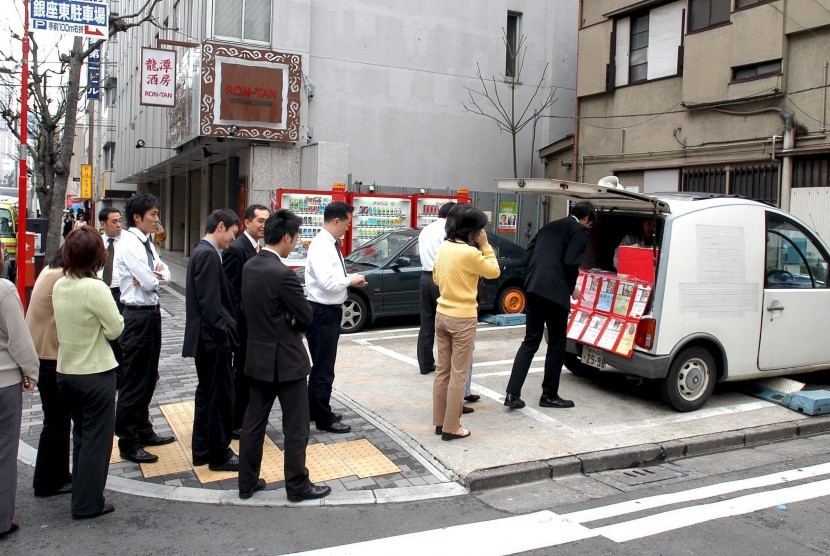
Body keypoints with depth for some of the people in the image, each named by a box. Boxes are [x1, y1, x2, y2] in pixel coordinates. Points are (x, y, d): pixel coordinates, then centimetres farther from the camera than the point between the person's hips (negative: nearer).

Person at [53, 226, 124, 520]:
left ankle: (80, 496, 30)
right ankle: (88, 503, 13)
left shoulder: (59, 286, 1)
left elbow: (63, 324, 10)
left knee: (81, 435, 20)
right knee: (97, 438, 6)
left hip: (66, 371, 7)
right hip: (95, 373, -7)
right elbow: (115, 329, -16)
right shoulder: (95, 288, -21)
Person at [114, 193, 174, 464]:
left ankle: (143, 431, 33)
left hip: (152, 313, 9)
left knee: (149, 378, 19)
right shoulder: (129, 244, -16)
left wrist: (153, 275, -13)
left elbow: (165, 275, 7)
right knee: (133, 381, 0)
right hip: (138, 316, -9)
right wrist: (155, 275, -1)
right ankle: (128, 444, 11)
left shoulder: (147, 243, 12)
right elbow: (149, 282, -21)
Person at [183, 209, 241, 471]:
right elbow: (209, 301, -22)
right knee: (220, 397, -1)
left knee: (207, 393, 17)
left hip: (206, 337, 11)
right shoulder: (209, 254, -17)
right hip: (214, 337, -11)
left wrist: (225, 328, 13)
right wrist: (223, 331, -17)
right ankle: (219, 454, 10)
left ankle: (202, 450, 27)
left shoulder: (202, 251, 14)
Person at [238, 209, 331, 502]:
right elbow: (306, 316, -16)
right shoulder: (282, 274, -23)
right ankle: (297, 486, 17)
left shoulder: (249, 267, 3)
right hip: (286, 360, -8)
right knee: (296, 428, 6)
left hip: (257, 357, 8)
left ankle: (247, 483, 26)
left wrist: (286, 318, -2)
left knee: (253, 422, 15)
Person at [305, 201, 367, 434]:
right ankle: (324, 419, 11)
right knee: (324, 368, 0)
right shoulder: (321, 246, -20)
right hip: (322, 312, -10)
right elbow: (327, 283, -29)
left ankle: (315, 409, 35)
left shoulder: (331, 244, 10)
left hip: (330, 311, 10)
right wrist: (351, 279, -15)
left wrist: (351, 280, 5)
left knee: (321, 364, 21)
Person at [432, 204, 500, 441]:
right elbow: (494, 272, -4)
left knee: (442, 370, 14)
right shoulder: (470, 253, -19)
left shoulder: (443, 248, 4)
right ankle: (451, 428, 8)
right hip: (462, 318, -7)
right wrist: (485, 245, -3)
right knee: (458, 375, 2)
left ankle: (440, 422, 22)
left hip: (442, 314, 7)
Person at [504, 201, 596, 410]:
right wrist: (572, 289, 5)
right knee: (556, 344, 7)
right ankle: (549, 395, 16)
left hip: (534, 289, 7)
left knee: (530, 341, 11)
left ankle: (512, 394, 4)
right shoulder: (580, 230, 2)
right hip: (555, 291, -7)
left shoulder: (549, 227, 23)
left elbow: (527, 257, 17)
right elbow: (571, 262, -11)